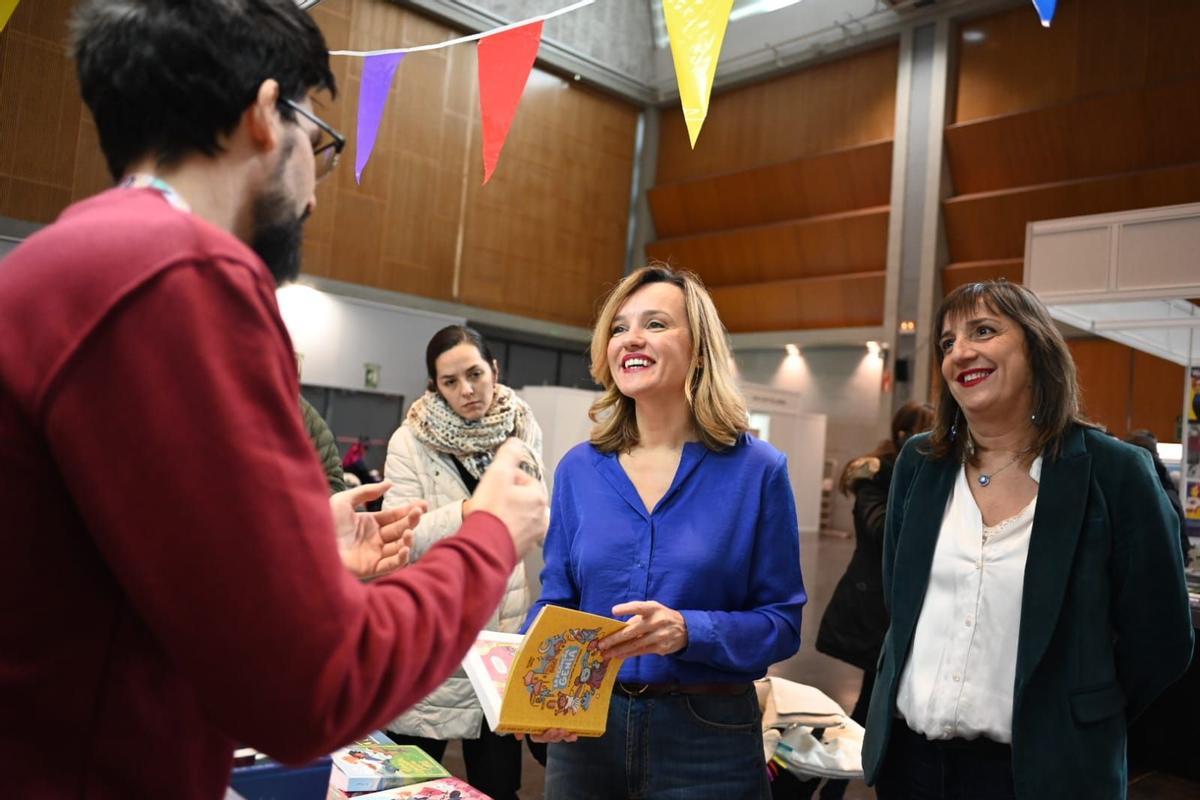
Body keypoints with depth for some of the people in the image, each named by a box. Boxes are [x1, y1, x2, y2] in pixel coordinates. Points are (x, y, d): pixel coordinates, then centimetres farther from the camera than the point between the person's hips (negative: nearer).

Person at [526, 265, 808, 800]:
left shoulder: (756, 470, -9)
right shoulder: (579, 469, 0)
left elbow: (782, 621, -7)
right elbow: (554, 603, 4)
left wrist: (689, 631, -24)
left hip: (707, 737, -2)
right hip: (585, 729, 3)